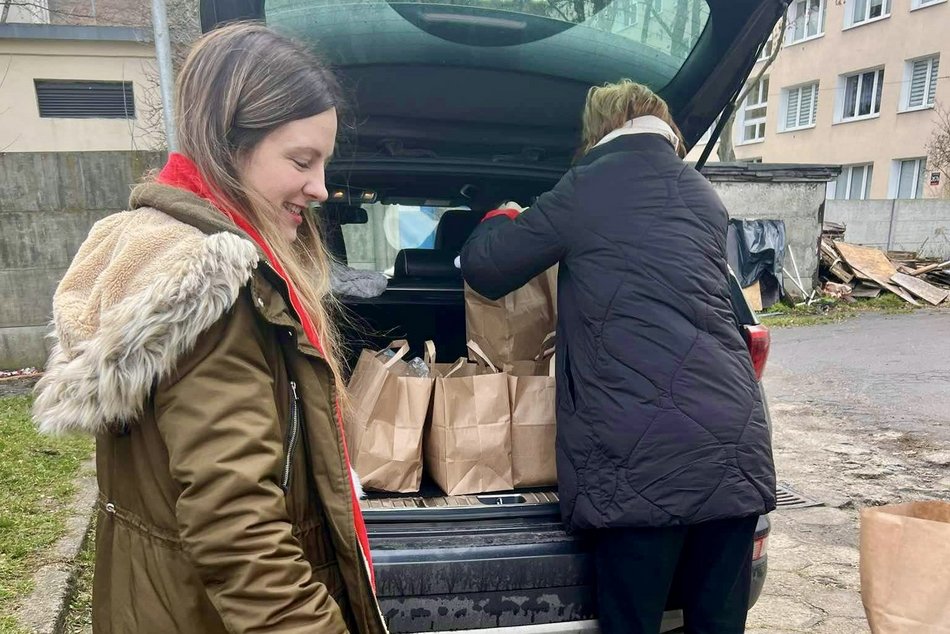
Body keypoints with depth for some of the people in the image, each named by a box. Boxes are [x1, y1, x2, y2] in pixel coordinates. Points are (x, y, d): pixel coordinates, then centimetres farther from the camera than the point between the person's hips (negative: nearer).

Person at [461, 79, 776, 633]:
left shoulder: (588, 188, 1)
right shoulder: (706, 197, 20)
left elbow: (483, 267, 5)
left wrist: (501, 220, 28)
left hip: (643, 454, -6)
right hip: (736, 443, 6)